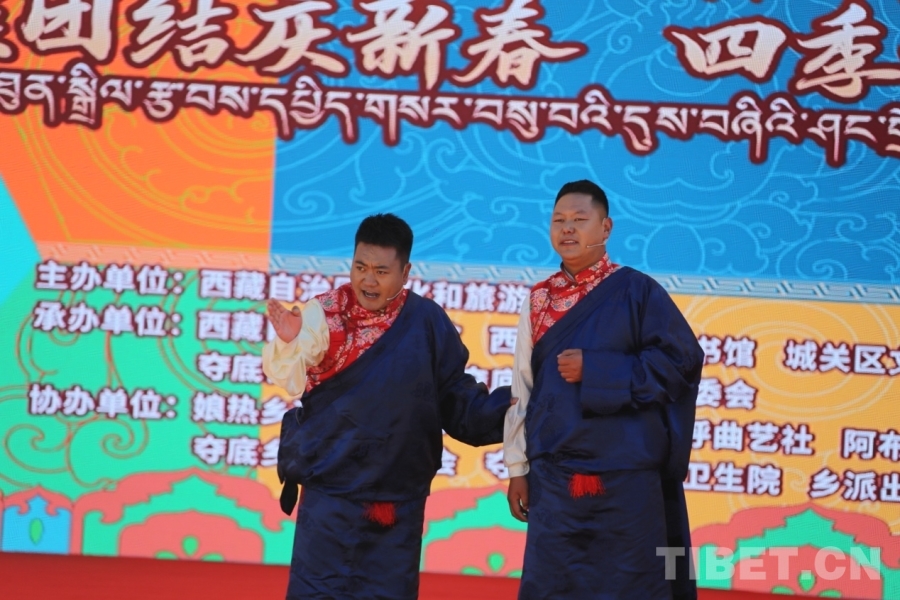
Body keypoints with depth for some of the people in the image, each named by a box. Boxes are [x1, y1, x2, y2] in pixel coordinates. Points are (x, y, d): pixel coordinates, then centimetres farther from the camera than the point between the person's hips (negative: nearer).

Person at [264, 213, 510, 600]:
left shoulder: (427, 322, -1)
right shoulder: (325, 313, -6)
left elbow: (454, 397, 5)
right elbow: (289, 378, -17)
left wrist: (511, 407, -8)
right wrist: (288, 343, -38)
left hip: (399, 497, 2)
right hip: (330, 491, -2)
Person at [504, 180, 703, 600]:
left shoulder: (638, 292, -1)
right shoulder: (539, 300, 9)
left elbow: (680, 361, -9)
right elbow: (522, 387, 10)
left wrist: (595, 370, -14)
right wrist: (517, 467, 6)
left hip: (628, 476, -3)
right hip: (553, 477, 3)